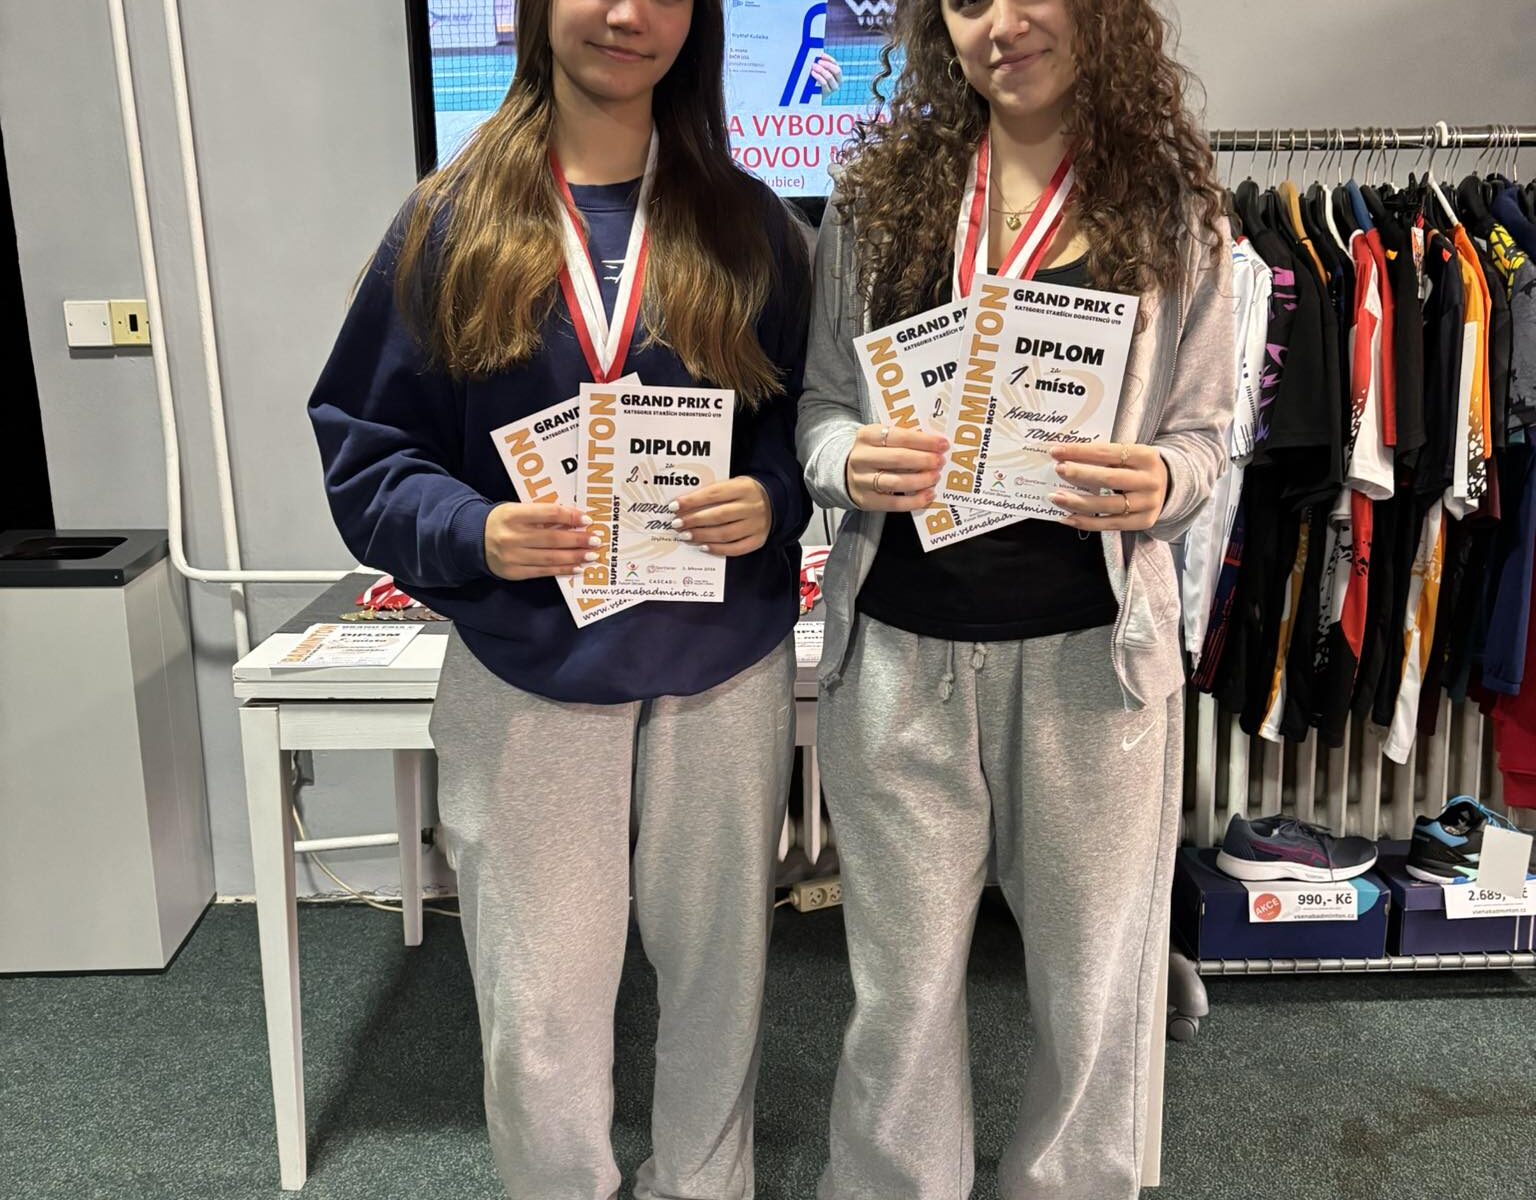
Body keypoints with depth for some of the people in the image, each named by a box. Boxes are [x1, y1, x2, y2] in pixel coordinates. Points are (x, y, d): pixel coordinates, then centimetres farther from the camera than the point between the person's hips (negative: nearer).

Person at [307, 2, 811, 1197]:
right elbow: (363, 443, 1)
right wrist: (472, 532, -17)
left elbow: (812, 421, 8)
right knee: (540, 1008, 5)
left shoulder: (748, 225, 3)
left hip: (724, 666, 2)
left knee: (718, 965, 15)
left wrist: (773, 501, -13)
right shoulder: (451, 222, 0)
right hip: (528, 671, -1)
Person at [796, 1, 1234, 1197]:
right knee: (902, 986, 11)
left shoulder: (1176, 208, 2)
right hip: (899, 650, 1)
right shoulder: (876, 195, 5)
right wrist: (849, 463, -16)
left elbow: (1203, 433, 5)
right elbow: (817, 400, 7)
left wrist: (1158, 484, -18)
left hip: (1093, 649, 0)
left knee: (1096, 984, 13)